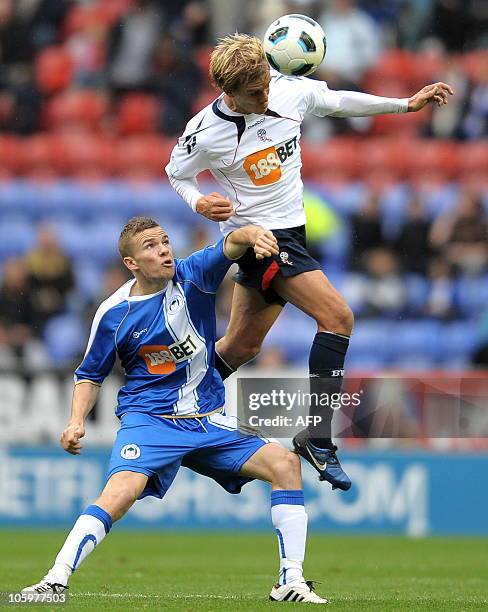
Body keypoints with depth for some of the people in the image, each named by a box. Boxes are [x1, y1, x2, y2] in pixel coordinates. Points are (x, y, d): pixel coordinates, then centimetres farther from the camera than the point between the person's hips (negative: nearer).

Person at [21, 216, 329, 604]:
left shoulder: (192, 275, -3)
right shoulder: (114, 313, -5)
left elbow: (230, 246, -21)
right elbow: (90, 375, 8)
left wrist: (252, 235, -45)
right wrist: (76, 421, -9)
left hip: (209, 420, 3)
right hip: (150, 421, -3)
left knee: (285, 464, -11)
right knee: (121, 491, -30)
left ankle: (291, 580, -7)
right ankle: (55, 581, -30)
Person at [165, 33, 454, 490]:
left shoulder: (292, 91, -7)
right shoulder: (206, 132, -18)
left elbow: (338, 102, 12)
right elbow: (177, 173, 0)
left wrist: (406, 104, 13)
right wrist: (200, 203, -20)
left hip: (289, 228, 7)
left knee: (241, 348, 15)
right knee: (338, 316, -20)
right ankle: (317, 437, -16)